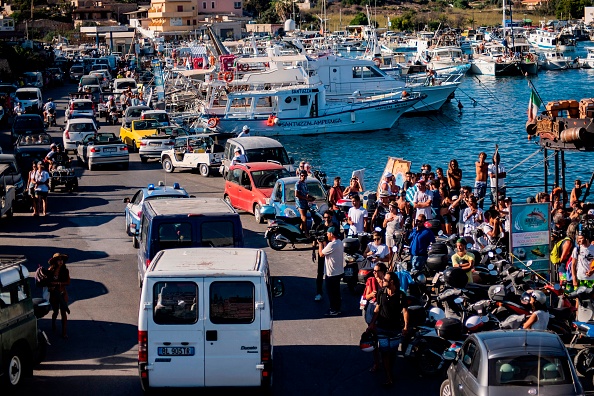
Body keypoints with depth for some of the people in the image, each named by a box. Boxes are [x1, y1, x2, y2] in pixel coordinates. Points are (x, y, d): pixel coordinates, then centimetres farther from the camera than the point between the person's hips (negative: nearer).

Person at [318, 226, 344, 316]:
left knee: (331, 292, 2)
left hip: (332, 273, -9)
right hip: (339, 271, 9)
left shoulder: (332, 245, -25)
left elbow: (321, 254, -17)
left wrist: (320, 243, -5)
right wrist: (324, 243, 8)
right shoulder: (340, 243, 6)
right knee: (336, 292, 19)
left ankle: (334, 310, 9)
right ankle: (337, 309, 28)